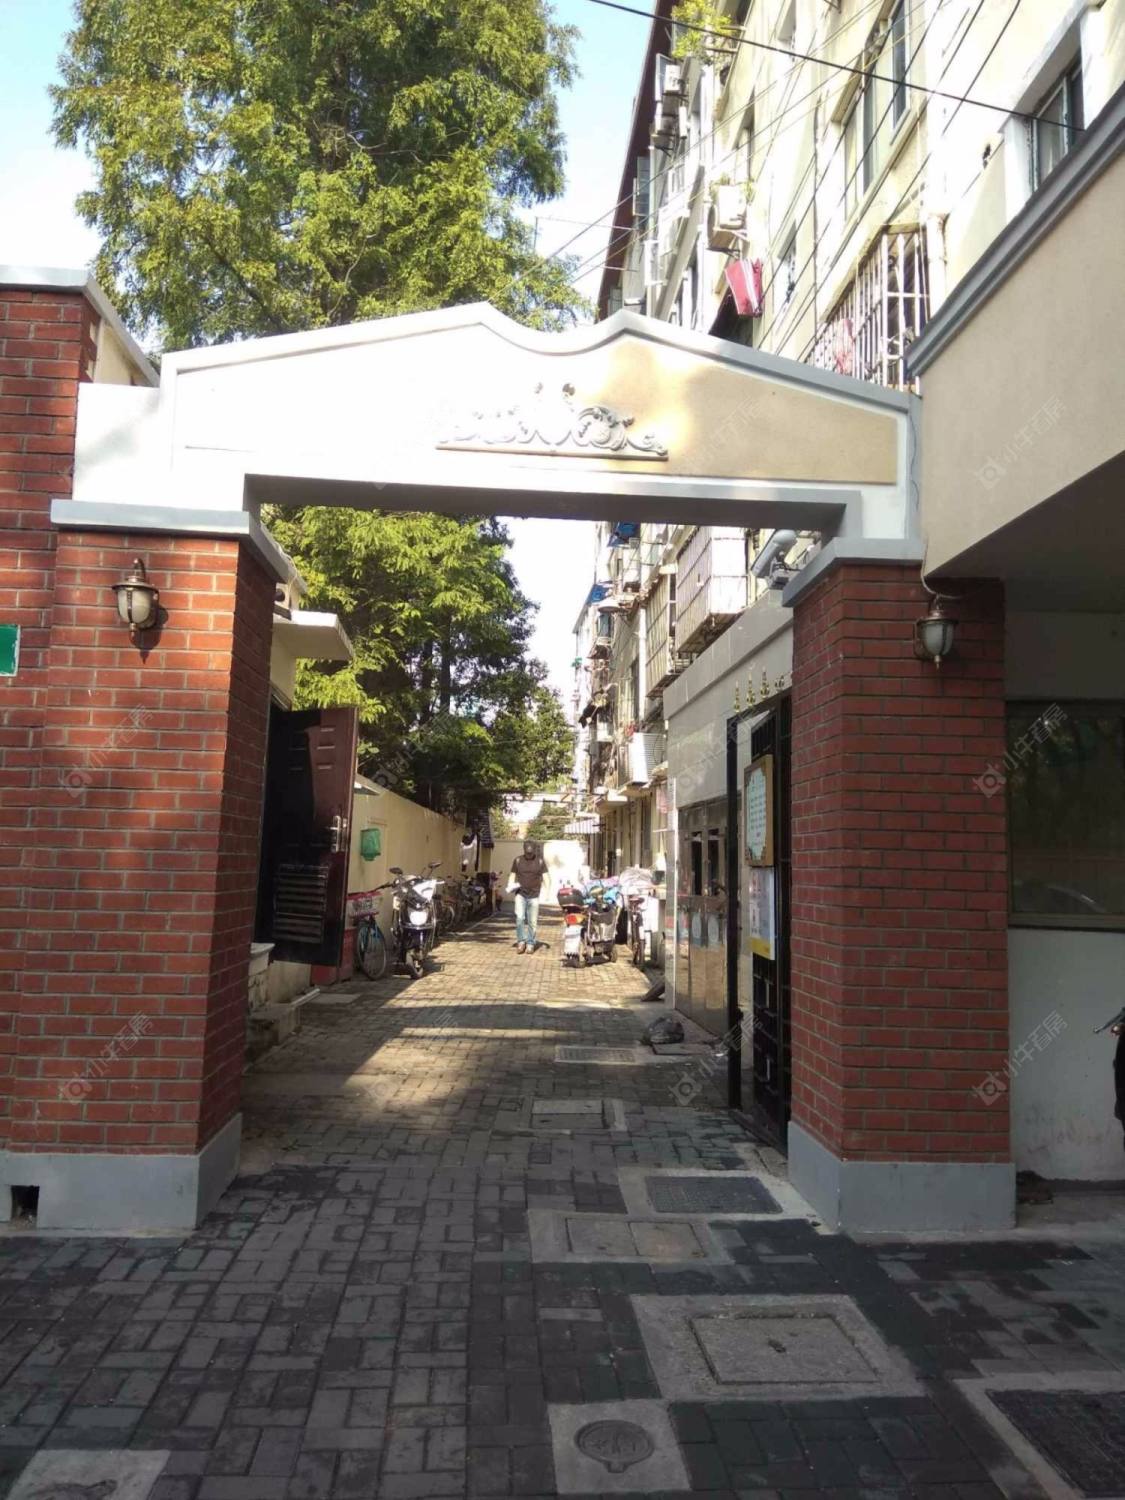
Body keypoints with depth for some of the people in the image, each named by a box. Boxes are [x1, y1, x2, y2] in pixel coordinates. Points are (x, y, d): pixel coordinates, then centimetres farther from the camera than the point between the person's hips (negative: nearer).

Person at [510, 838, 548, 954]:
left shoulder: (540, 861, 2)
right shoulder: (518, 860, 5)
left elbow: (545, 876, 1)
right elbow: (513, 875, 9)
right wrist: (511, 886, -10)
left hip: (534, 895, 0)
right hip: (520, 894, 0)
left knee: (532, 921, 3)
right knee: (520, 917, -13)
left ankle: (530, 944, 13)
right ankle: (521, 941, -3)